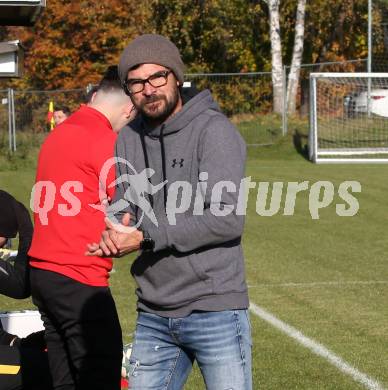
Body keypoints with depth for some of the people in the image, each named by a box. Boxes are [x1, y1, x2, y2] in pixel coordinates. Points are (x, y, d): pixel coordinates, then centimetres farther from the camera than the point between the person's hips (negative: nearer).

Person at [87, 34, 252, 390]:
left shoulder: (213, 130, -10)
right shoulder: (128, 139, 10)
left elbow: (227, 220, -19)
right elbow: (119, 205, 10)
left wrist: (145, 236, -19)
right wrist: (117, 231, -15)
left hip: (214, 310, -6)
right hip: (153, 317, 6)